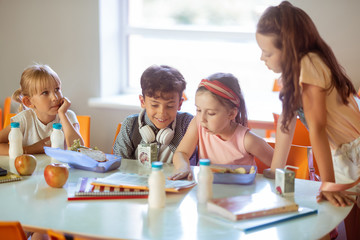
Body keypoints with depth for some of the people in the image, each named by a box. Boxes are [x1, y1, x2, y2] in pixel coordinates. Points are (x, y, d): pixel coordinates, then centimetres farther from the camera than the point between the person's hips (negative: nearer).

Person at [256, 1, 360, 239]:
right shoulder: (293, 69, 5)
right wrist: (275, 170, 10)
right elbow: (287, 121, 8)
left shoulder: (309, 64, -22)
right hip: (341, 155, 8)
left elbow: (317, 127, -27)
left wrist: (328, 184, -28)